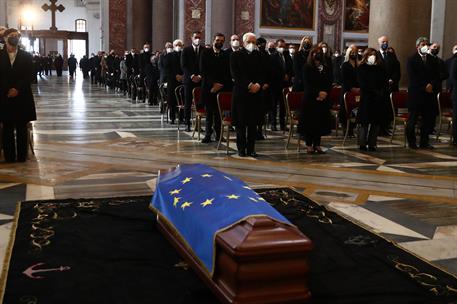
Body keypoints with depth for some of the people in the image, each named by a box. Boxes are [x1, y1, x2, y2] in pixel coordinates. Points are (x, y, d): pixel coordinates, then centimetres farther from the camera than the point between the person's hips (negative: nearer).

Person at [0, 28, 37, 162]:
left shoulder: (26, 56, 7)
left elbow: (30, 76, 1)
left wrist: (18, 89, -11)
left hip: (22, 97, 0)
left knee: (22, 129, 3)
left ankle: (21, 156, 9)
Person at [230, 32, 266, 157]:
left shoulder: (259, 56, 12)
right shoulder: (236, 55, 2)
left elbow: (262, 73, 9)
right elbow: (235, 73, -7)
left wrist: (258, 84, -10)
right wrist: (249, 85, -14)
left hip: (256, 92, 3)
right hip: (241, 92, -3)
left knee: (253, 122, 3)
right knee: (241, 122, 0)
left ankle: (251, 148, 9)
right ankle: (241, 148, 8)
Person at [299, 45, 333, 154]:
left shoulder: (326, 69, 12)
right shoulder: (307, 68, 0)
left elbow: (329, 83, 7)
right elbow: (307, 84, -8)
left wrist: (325, 92, -11)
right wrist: (317, 94, -15)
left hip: (323, 99, 4)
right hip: (310, 98, -4)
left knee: (320, 121, 5)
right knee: (309, 122, -2)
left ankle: (317, 145, 12)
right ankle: (309, 145, 4)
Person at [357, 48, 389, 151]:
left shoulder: (380, 68, 12)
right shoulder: (362, 68, 2)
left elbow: (385, 82, 8)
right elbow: (363, 84, -7)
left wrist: (382, 93, -9)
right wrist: (375, 92, -13)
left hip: (379, 99, 4)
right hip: (366, 98, -4)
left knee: (376, 122, 3)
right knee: (365, 122, -2)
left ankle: (372, 144, 9)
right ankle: (362, 144, 5)